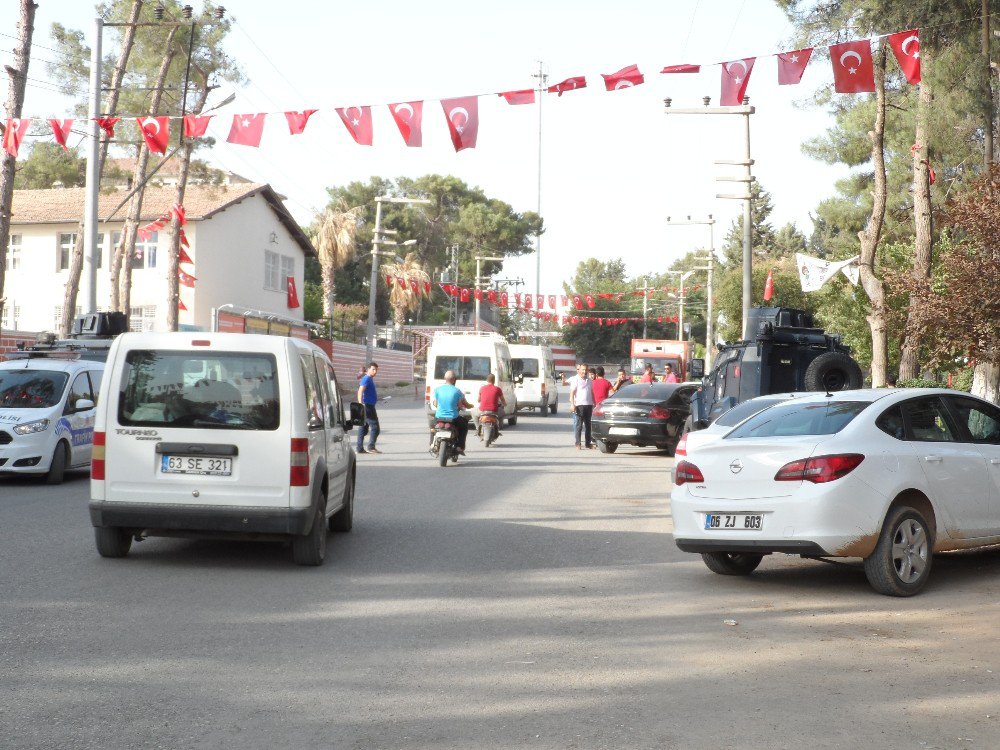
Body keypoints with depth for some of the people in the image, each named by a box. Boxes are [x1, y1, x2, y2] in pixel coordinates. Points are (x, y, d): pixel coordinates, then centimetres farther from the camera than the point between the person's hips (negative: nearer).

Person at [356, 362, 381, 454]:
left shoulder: (370, 379, 18)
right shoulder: (366, 379, -13)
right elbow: (360, 391, -27)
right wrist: (360, 403, -42)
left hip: (369, 406, 10)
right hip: (367, 406, -10)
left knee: (364, 428, 8)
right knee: (375, 427, -11)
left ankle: (360, 448, 9)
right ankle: (371, 447, -12)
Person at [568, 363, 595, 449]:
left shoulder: (589, 381, 16)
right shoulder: (575, 380, -1)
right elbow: (572, 392, -6)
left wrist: (594, 404, 18)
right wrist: (572, 404, -16)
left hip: (589, 405, 6)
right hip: (579, 405, -6)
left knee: (588, 424, 10)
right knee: (579, 425, -5)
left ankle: (588, 443, 17)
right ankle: (578, 444, -3)